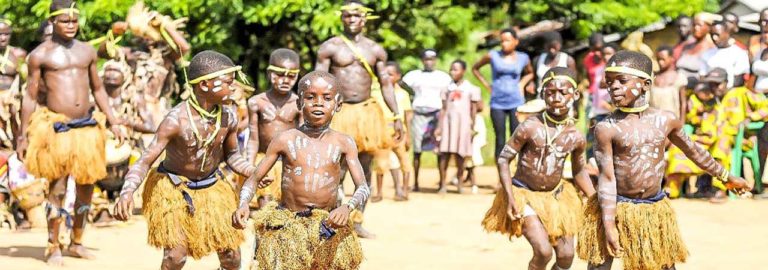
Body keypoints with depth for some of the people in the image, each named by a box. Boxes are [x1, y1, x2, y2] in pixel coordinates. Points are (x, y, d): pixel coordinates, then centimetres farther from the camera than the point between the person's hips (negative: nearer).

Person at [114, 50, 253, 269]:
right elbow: (145, 161, -28)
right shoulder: (177, 120, -28)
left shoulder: (228, 117, -13)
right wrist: (127, 192, -45)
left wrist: (254, 173, -15)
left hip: (212, 187, 4)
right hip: (173, 188, -4)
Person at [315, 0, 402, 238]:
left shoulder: (375, 50, 10)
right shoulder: (330, 47, 1)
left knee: (365, 168, 6)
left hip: (367, 111, 4)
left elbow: (385, 83, 11)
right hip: (339, 111, -3)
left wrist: (397, 116, 5)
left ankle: (358, 223, 14)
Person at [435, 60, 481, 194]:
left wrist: (472, 127, 0)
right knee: (444, 153, -7)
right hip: (448, 122, 2)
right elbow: (444, 109, 12)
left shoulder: (471, 89, 5)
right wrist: (439, 127, 6)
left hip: (463, 123, -2)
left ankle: (460, 183, 12)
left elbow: (473, 109, 5)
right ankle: (442, 184, -7)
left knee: (459, 154, -1)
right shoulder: (448, 88, 13)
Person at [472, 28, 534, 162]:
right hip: (497, 103, 0)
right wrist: (487, 86, 6)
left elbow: (530, 73, 25)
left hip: (516, 102, 0)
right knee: (500, 141, 1)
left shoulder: (523, 58, 4)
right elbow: (475, 68, 14)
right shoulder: (493, 56, 0)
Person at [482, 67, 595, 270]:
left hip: (556, 197, 5)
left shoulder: (576, 137, -7)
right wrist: (510, 198, -18)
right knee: (543, 251, -18)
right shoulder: (530, 128, -19)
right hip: (525, 194, -5)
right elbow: (503, 159, -12)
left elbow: (579, 172, 10)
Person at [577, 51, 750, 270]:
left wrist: (726, 177, 27)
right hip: (615, 209, -3)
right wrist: (609, 225, -17)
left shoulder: (665, 120, -1)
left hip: (654, 210, 4)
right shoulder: (607, 128, -12)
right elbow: (607, 178, -12)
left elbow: (692, 150, 16)